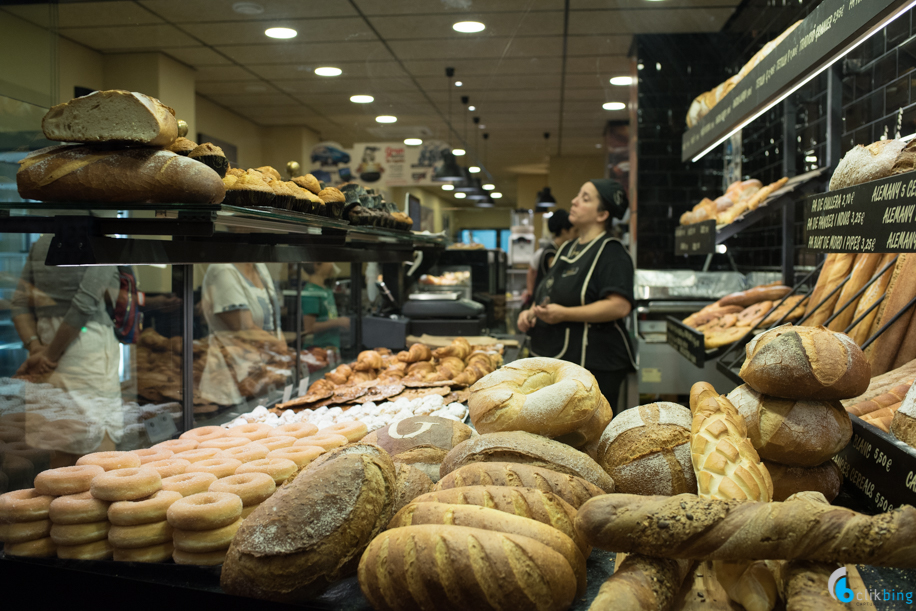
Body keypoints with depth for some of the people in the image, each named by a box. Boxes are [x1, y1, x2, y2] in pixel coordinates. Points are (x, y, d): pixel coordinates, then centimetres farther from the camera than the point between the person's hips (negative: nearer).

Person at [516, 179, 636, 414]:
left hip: (593, 367, -9)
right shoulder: (566, 249, 17)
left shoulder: (611, 252, -10)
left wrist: (564, 314, -25)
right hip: (553, 360, 9)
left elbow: (620, 306, -23)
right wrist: (531, 313, 7)